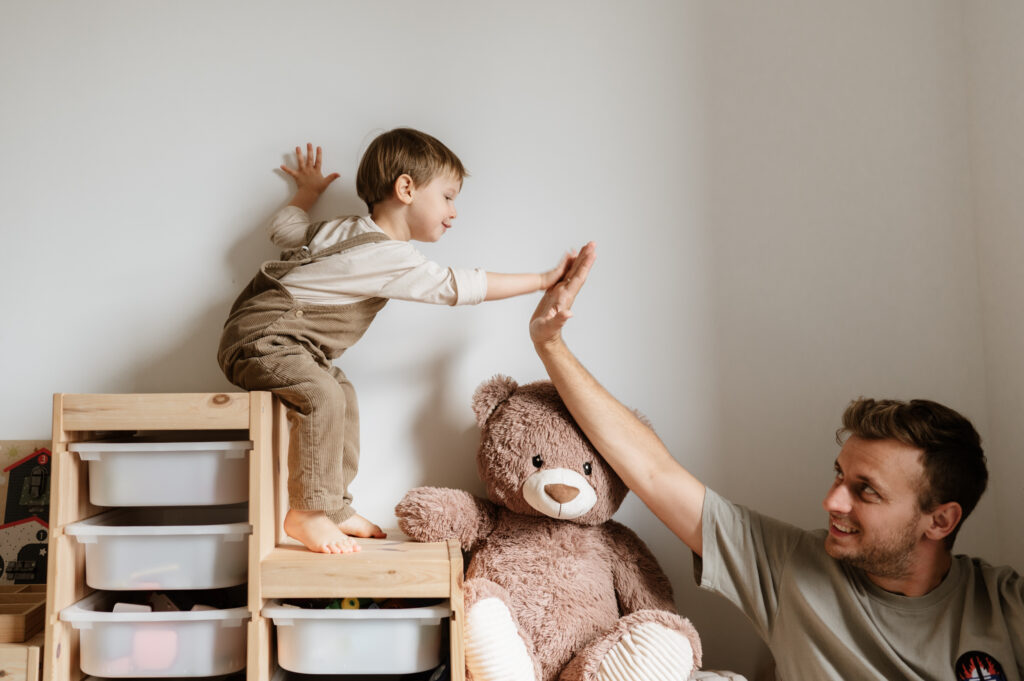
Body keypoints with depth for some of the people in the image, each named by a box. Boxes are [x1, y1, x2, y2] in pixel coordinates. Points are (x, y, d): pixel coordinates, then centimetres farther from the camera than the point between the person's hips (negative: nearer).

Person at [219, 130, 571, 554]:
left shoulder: (346, 230, 13)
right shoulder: (392, 259, -17)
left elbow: (284, 229, 23)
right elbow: (460, 287, -16)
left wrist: (307, 193, 43)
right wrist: (544, 280, -10)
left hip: (284, 340, 11)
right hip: (262, 334, -11)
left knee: (342, 394, 15)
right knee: (322, 396, -30)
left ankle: (336, 508, 18)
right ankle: (307, 513, -20)